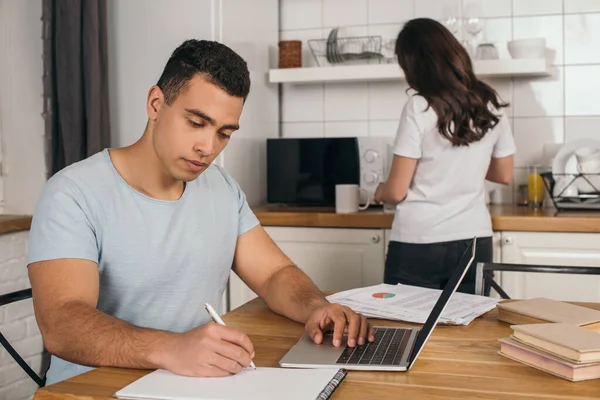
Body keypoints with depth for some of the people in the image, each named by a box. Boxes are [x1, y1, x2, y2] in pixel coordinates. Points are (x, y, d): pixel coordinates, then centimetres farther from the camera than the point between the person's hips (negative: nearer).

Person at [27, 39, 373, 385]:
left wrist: (316, 307, -15)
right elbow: (61, 326, -24)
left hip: (198, 381, 4)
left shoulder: (224, 190, 6)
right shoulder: (75, 194, -13)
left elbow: (275, 274, 7)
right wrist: (171, 349, -41)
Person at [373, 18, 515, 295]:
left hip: (418, 245, -5)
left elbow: (396, 192, -11)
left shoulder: (419, 106, -12)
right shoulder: (491, 105, 2)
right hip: (475, 242, 5)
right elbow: (504, 175, 15)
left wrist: (380, 192, 10)